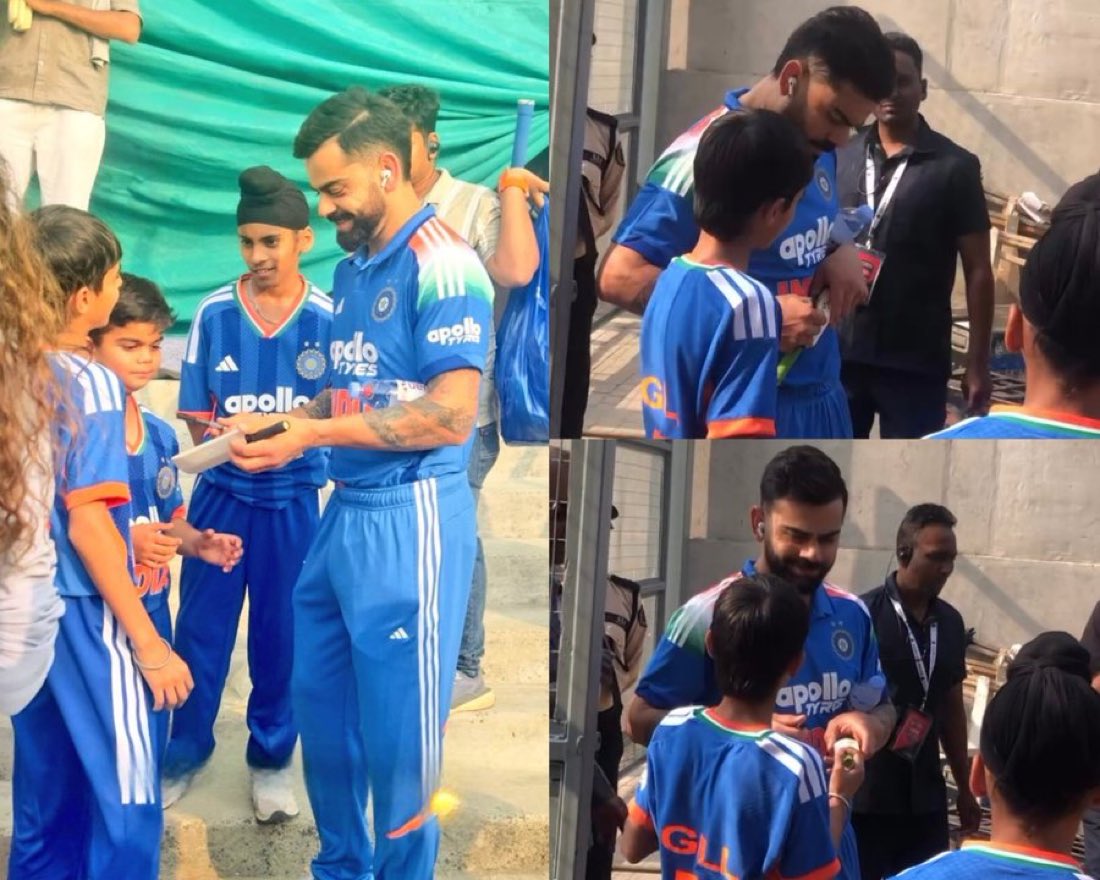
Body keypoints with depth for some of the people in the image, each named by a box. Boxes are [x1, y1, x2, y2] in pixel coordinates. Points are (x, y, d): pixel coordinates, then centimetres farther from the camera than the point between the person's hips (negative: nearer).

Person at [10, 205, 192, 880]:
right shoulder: (91, 381, -16)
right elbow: (86, 523, -20)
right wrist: (149, 643, -17)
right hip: (82, 610, -8)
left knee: (47, 793, 18)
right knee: (125, 800, 2)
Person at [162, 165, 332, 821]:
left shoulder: (328, 319, -10)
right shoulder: (214, 313, -6)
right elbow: (198, 414, -1)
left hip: (293, 500, -1)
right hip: (221, 494, 1)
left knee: (281, 637, 11)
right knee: (200, 631, 9)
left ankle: (272, 760, 29)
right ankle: (183, 753, 28)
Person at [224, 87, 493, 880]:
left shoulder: (441, 263, -14)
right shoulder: (353, 270, 13)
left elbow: (450, 414, -21)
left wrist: (309, 435, -19)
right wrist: (279, 423, 1)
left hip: (410, 519, -9)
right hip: (346, 511, 9)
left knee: (396, 728, 4)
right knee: (321, 706, 18)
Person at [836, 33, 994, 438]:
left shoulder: (954, 167, -6)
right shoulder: (841, 156, 4)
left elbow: (978, 271, -3)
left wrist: (978, 363, -5)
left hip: (915, 360, -3)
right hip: (839, 350, 4)